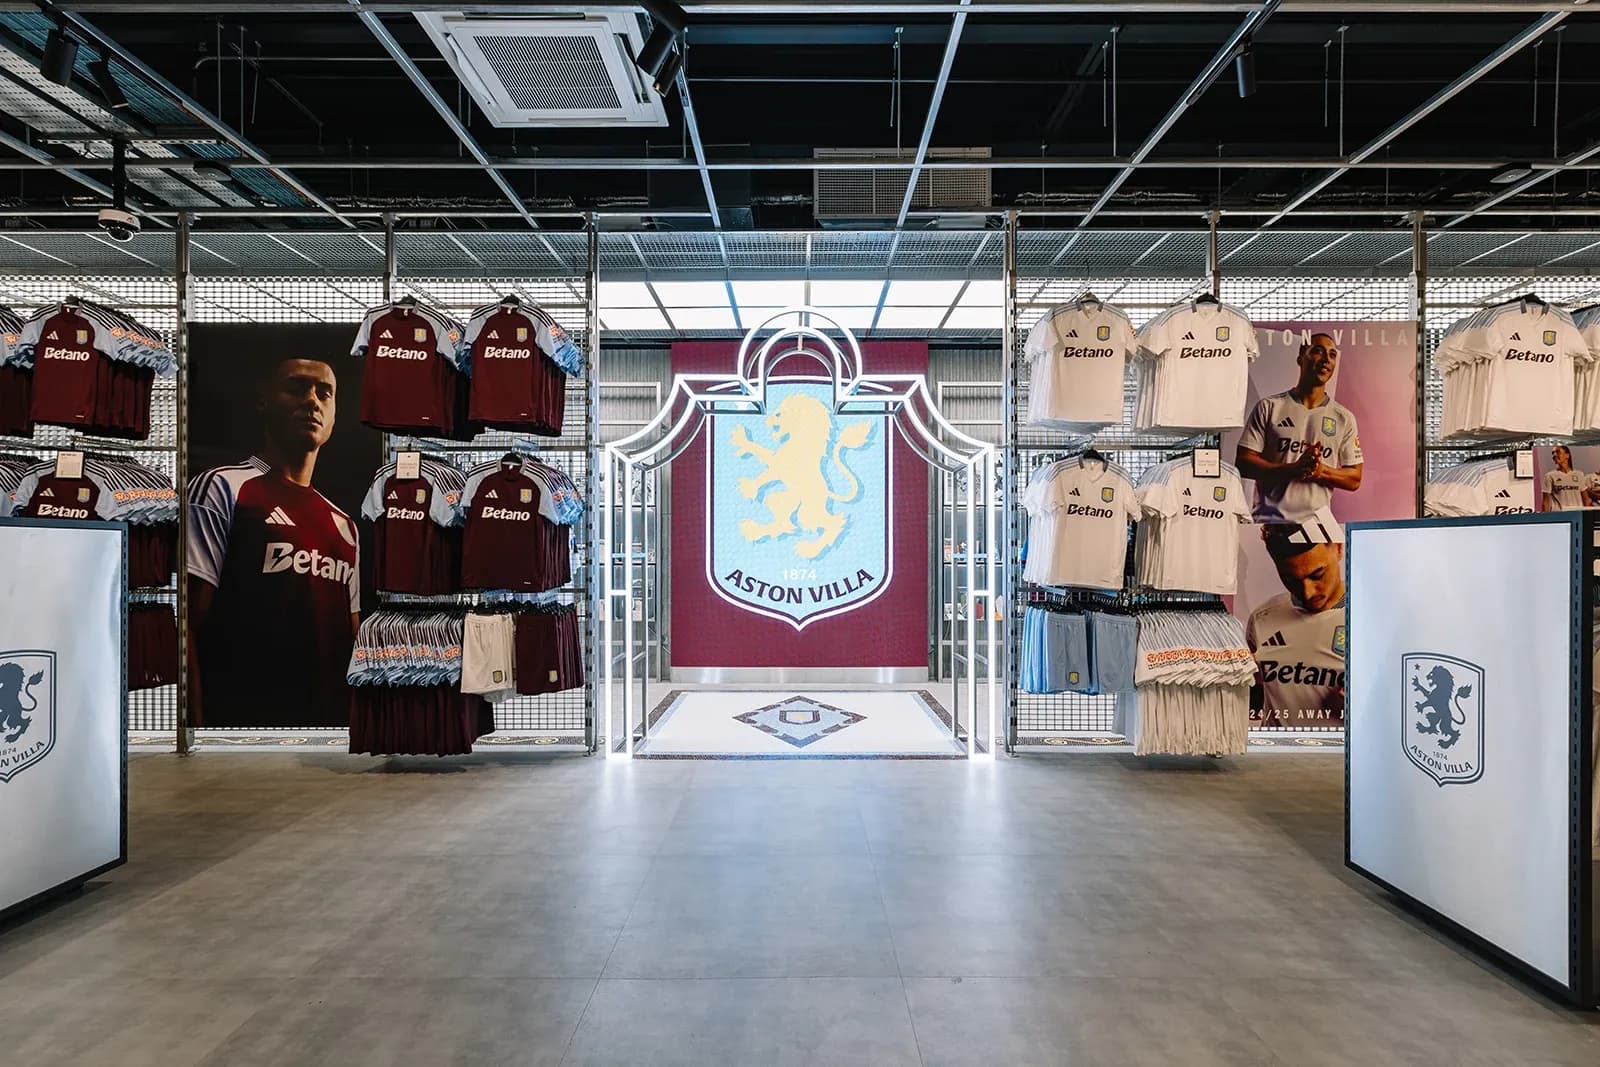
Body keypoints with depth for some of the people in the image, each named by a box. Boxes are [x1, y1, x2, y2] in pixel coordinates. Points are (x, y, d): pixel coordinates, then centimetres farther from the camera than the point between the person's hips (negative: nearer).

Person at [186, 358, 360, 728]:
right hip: (238, 719, -6)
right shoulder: (222, 488, -4)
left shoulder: (345, 527, 14)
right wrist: (195, 724, -19)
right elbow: (186, 626, -11)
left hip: (329, 718, 6)